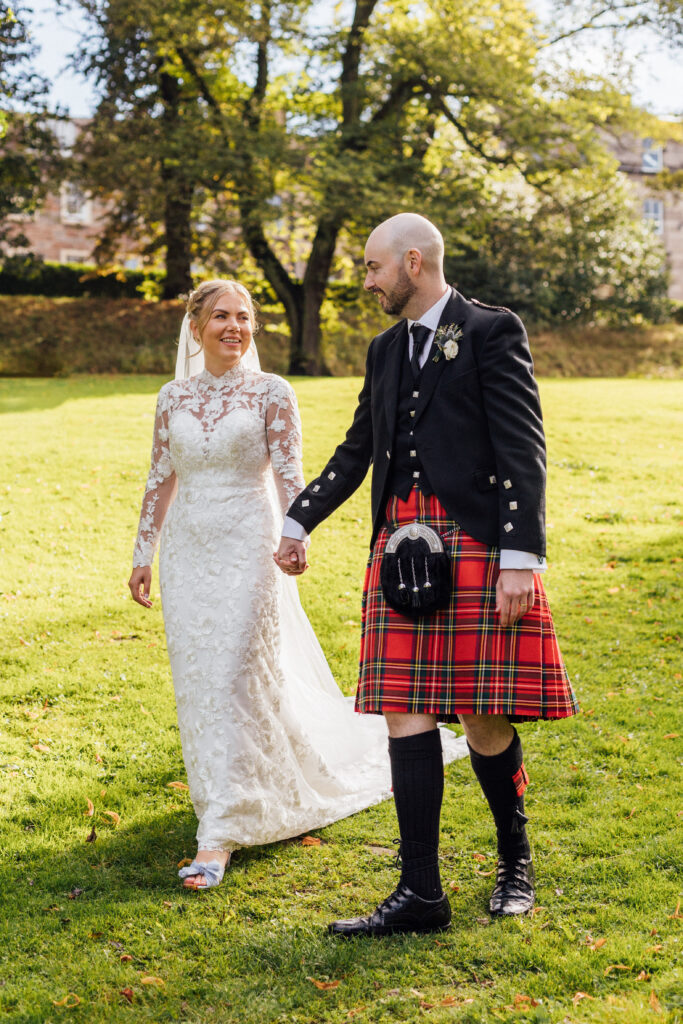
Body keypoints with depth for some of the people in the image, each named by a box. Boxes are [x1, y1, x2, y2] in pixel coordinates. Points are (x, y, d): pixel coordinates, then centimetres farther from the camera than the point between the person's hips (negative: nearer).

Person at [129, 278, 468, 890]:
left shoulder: (271, 393, -2)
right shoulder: (173, 398, 8)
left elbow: (288, 476, -5)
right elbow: (161, 480, 12)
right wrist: (142, 554, 11)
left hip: (246, 546, -4)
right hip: (187, 549, 4)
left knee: (233, 683, -10)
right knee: (196, 683, 9)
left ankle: (219, 835, -8)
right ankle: (226, 795, 33)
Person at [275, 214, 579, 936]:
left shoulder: (493, 332, -1)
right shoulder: (385, 349, 19)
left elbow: (523, 449, -8)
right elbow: (356, 451, 27)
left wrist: (521, 557, -15)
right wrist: (298, 522, 24)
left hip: (478, 547, -6)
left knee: (482, 717, 0)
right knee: (405, 714, 1)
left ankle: (515, 860, 25)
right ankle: (420, 894, 7)